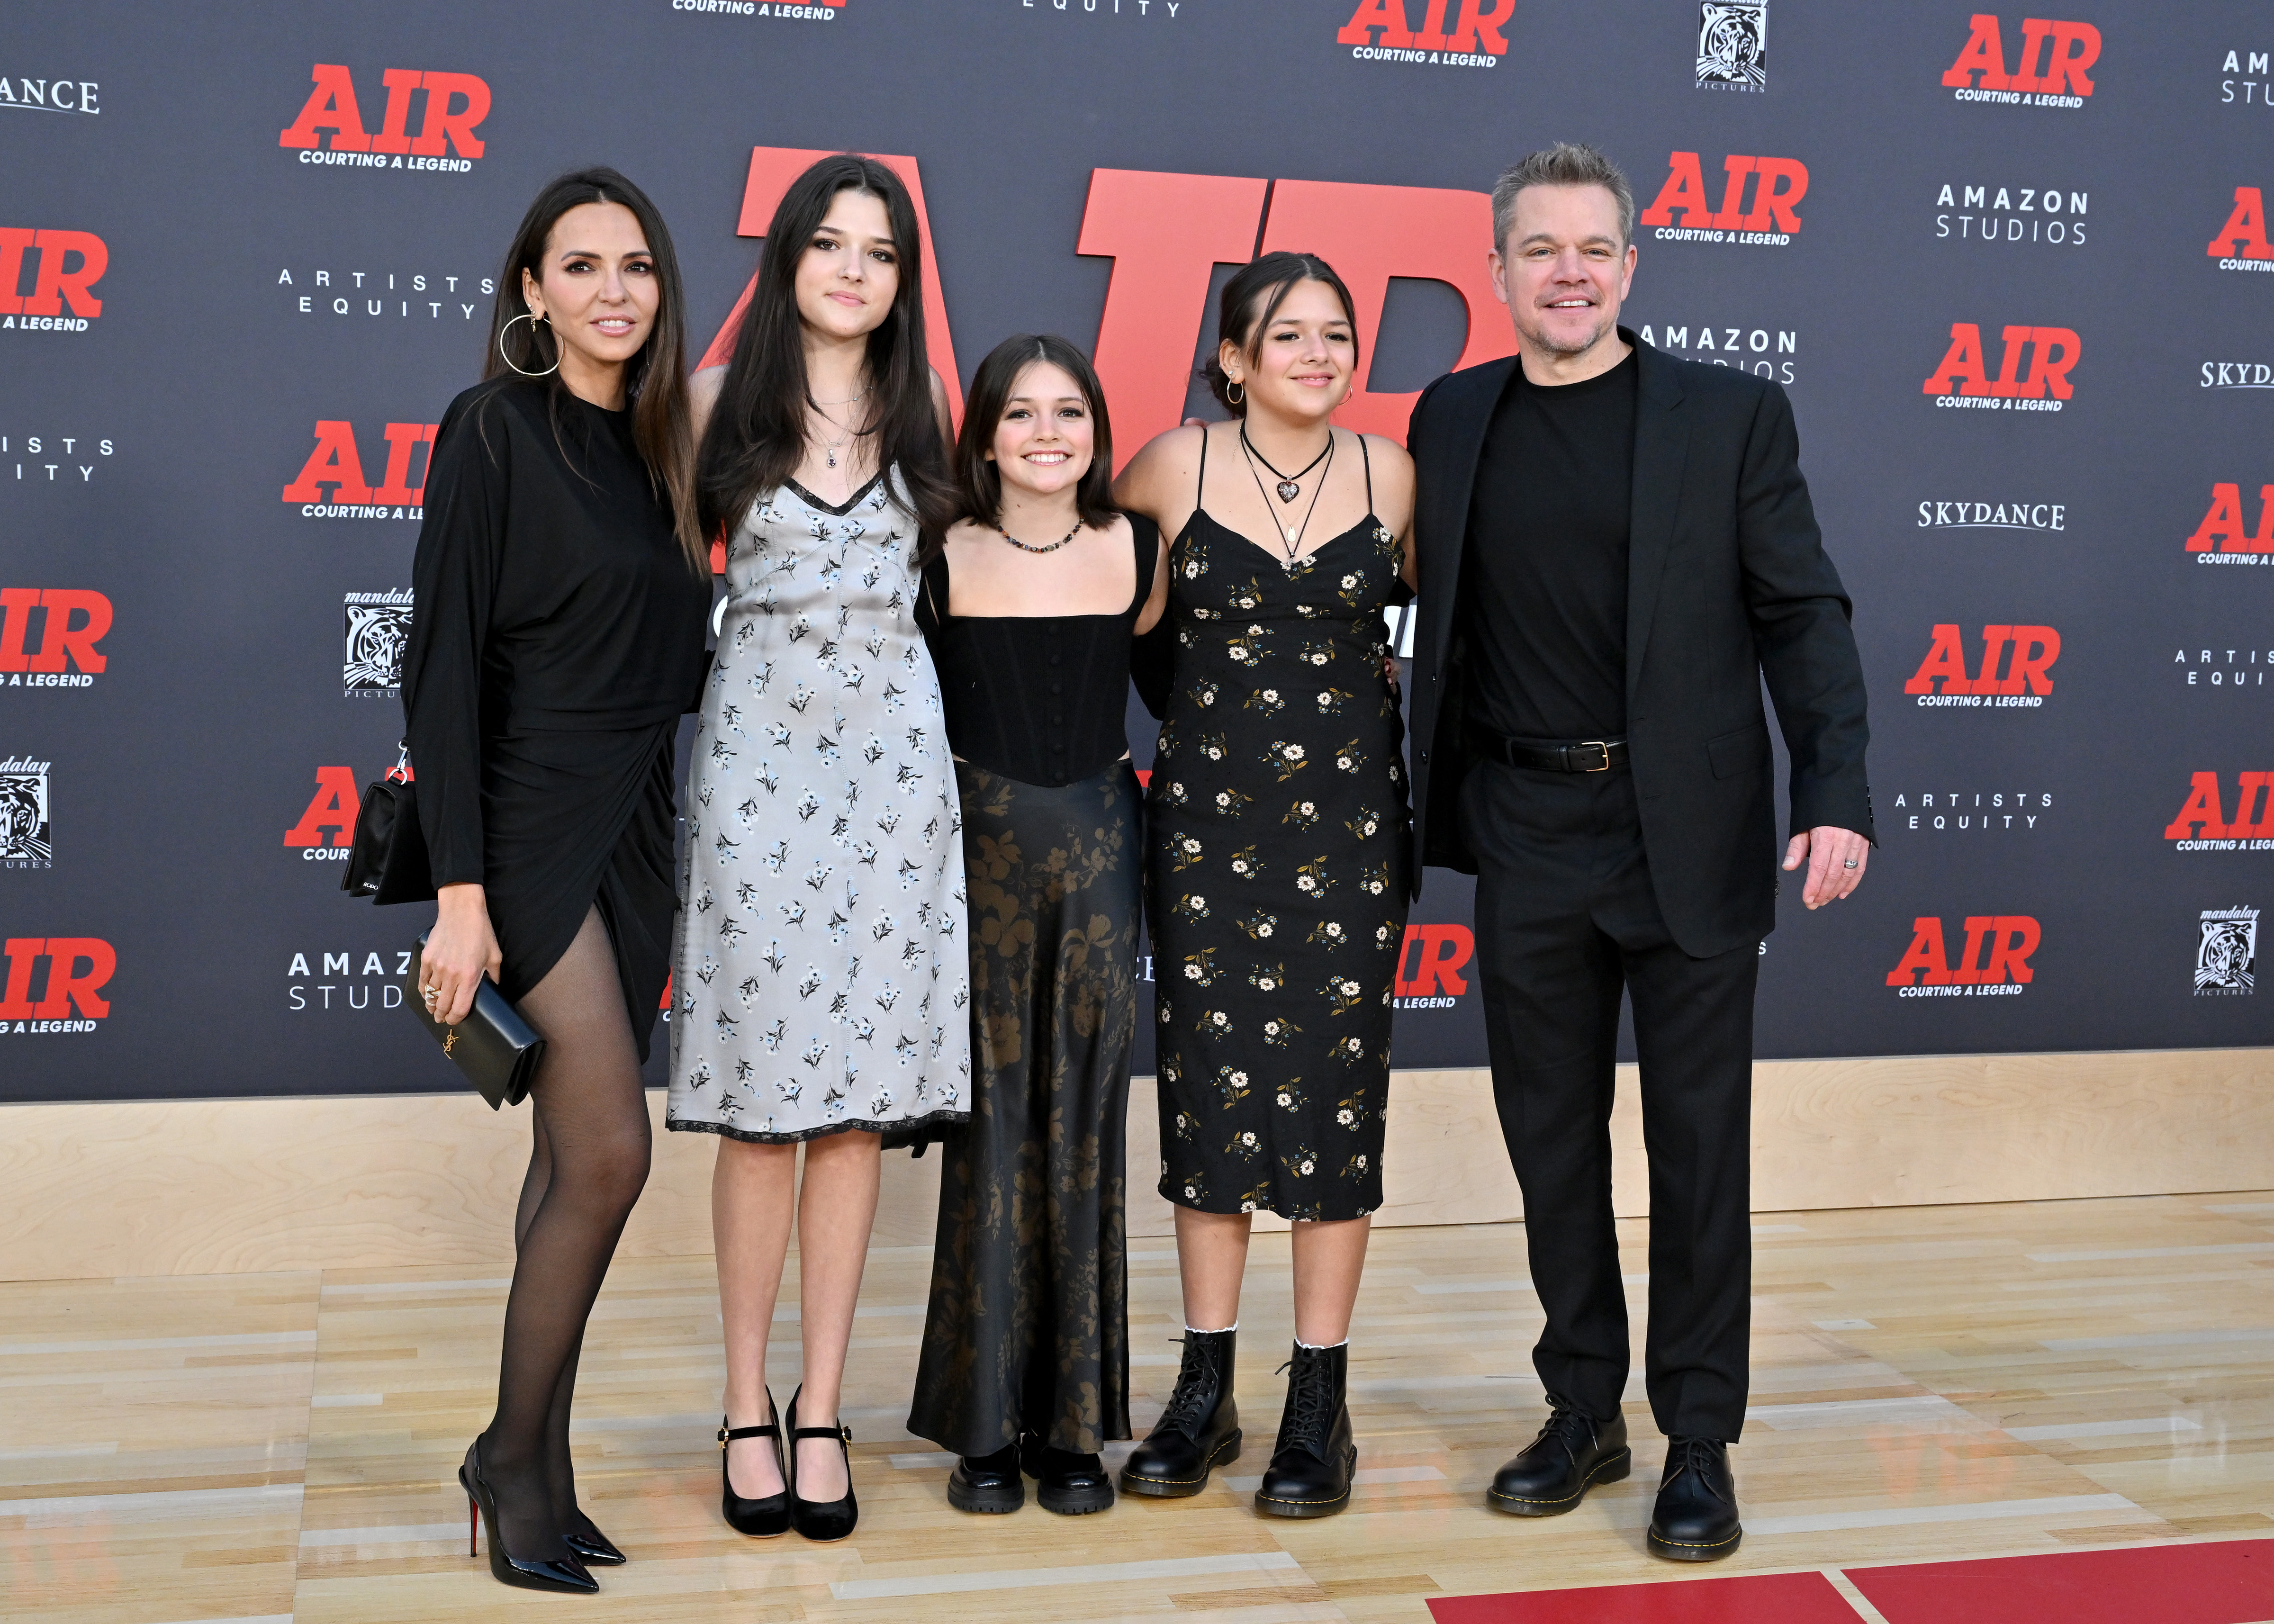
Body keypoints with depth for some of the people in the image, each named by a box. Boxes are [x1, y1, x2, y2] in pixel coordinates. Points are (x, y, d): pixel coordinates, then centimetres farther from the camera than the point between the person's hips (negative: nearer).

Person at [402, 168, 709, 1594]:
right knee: (611, 1152, -12)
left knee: (577, 1159, 9)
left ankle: (540, 1473, 18)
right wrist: (460, 892, -18)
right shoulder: (496, 427, -8)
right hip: (527, 822, -7)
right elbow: (446, 660, -13)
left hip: (633, 830, 7)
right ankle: (517, 1458, 7)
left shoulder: (657, 445, 12)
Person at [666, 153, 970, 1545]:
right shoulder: (723, 406, 3)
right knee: (760, 1097, -1)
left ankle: (823, 1411, 11)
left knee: (859, 1096, 3)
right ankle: (748, 1408, 11)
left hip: (891, 761, 2)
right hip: (758, 754, -2)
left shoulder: (924, 415, 10)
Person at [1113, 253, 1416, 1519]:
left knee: (1336, 1091, 1)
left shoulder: (1390, 473, 2)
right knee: (1212, 1086, 4)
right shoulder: (1176, 467, 0)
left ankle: (1322, 1407, 10)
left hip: (1349, 809, 0)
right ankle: (1206, 1393, 15)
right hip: (1210, 805, 0)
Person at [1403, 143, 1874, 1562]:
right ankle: (1583, 1415, 27)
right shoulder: (1454, 420, 8)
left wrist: (1838, 794, -15)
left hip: (1688, 836, -3)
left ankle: (1700, 1444, 17)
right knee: (1552, 1138, 11)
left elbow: (1804, 616, -4)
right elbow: (1443, 624, 12)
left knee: (1700, 1147, 4)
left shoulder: (1734, 416, -1)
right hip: (1528, 837, 3)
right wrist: (1430, 806, 5)